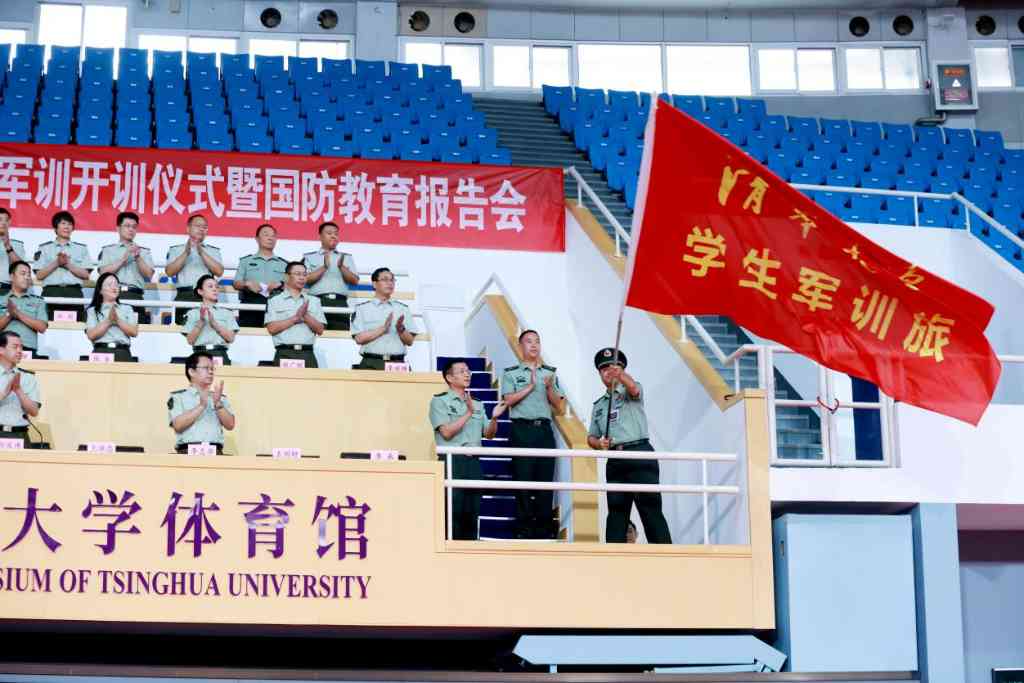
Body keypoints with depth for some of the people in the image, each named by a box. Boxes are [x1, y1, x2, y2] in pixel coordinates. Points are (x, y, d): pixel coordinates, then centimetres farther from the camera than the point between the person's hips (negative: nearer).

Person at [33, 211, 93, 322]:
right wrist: (56, 263, -5)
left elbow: (86, 275, 7)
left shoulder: (81, 248, 15)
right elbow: (39, 275, 5)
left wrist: (68, 264, -4)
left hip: (74, 292, 1)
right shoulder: (45, 248, 13)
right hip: (52, 292, -1)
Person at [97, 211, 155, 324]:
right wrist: (124, 259, -6)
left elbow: (149, 275, 5)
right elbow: (104, 272, 0)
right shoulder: (108, 250, 15)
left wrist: (138, 257, -7)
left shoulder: (144, 251, 18)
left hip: (135, 296, 1)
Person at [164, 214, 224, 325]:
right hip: (184, 296, 0)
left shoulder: (214, 251, 18)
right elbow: (169, 272, 2)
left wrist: (202, 252, -7)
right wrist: (186, 253, -7)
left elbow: (219, 272, 1)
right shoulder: (176, 249, 16)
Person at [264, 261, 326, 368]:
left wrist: (306, 315, -6)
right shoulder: (275, 301, 10)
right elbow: (272, 328, -3)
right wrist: (295, 318, -6)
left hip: (307, 354, 2)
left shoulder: (314, 301, 18)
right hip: (284, 353, -2)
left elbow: (320, 330, 10)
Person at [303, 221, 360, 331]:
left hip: (340, 302, 2)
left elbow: (355, 281, 9)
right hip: (318, 301, -2)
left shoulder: (346, 257, 20)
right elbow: (306, 280, 0)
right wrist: (324, 267, -11)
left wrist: (342, 267, -6)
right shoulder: (309, 257, 14)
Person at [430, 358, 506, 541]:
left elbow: (488, 434, 15)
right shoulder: (439, 401, 0)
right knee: (452, 510, -8)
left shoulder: (477, 404, 18)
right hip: (452, 461, -6)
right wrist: (468, 413, -15)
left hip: (473, 461, 6)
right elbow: (447, 432, -11)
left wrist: (494, 417, -4)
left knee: (472, 511, 5)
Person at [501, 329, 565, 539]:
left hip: (544, 429, 3)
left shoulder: (550, 373, 16)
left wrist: (549, 388, -4)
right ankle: (524, 528, 0)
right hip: (522, 429, -3)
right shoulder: (511, 373, 8)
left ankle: (545, 527, 5)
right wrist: (530, 386, -9)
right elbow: (509, 400, -6)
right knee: (523, 477, -4)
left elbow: (558, 407, 12)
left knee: (546, 478, 0)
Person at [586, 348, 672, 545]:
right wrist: (599, 443, -1)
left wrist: (620, 375, -40)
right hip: (615, 460, 6)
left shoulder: (629, 393, 8)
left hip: (639, 453, -5)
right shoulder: (598, 405, 24)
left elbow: (633, 388, -18)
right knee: (616, 511, 2)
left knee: (650, 508, -10)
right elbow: (591, 437, 24)